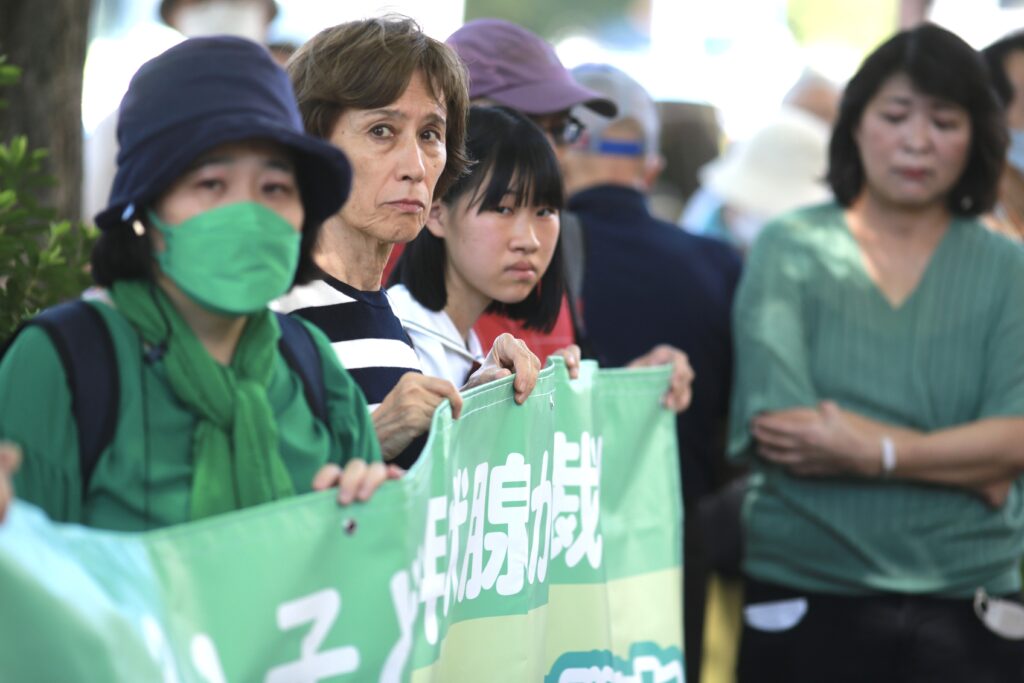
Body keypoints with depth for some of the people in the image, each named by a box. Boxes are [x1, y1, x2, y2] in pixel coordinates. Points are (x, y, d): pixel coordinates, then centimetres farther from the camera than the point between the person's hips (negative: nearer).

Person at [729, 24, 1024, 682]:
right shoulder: (788, 250, 1)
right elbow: (774, 423, -11)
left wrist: (876, 452, -17)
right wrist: (968, 461, -11)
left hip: (971, 606, 1)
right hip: (808, 597, -1)